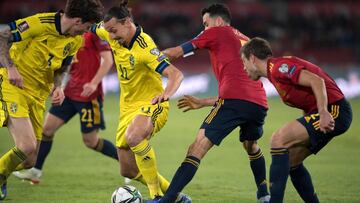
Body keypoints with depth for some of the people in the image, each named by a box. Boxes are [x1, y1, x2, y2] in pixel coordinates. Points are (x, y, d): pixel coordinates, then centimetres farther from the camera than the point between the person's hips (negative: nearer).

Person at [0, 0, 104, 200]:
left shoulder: (76, 40, 3)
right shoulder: (41, 23, -20)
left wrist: (57, 87, -7)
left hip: (38, 96, 7)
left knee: (29, 161, 4)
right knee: (27, 147, -23)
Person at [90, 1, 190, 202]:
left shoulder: (145, 47, -25)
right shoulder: (113, 37, -3)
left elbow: (176, 74, -34)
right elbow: (94, 27, 21)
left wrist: (166, 94, -52)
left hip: (152, 104, -8)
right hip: (128, 108, 9)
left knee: (134, 136, -41)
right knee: (129, 171, 9)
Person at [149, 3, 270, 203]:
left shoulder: (216, 32, 14)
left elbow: (176, 52, 14)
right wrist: (202, 102, 37)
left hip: (234, 101, -7)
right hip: (259, 102, 7)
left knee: (198, 147, -11)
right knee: (251, 146, 34)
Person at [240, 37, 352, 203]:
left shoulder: (278, 66, -11)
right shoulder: (276, 70, 19)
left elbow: (316, 81, -22)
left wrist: (324, 113, -31)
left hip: (333, 110, -10)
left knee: (278, 139, -18)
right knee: (290, 161, 12)